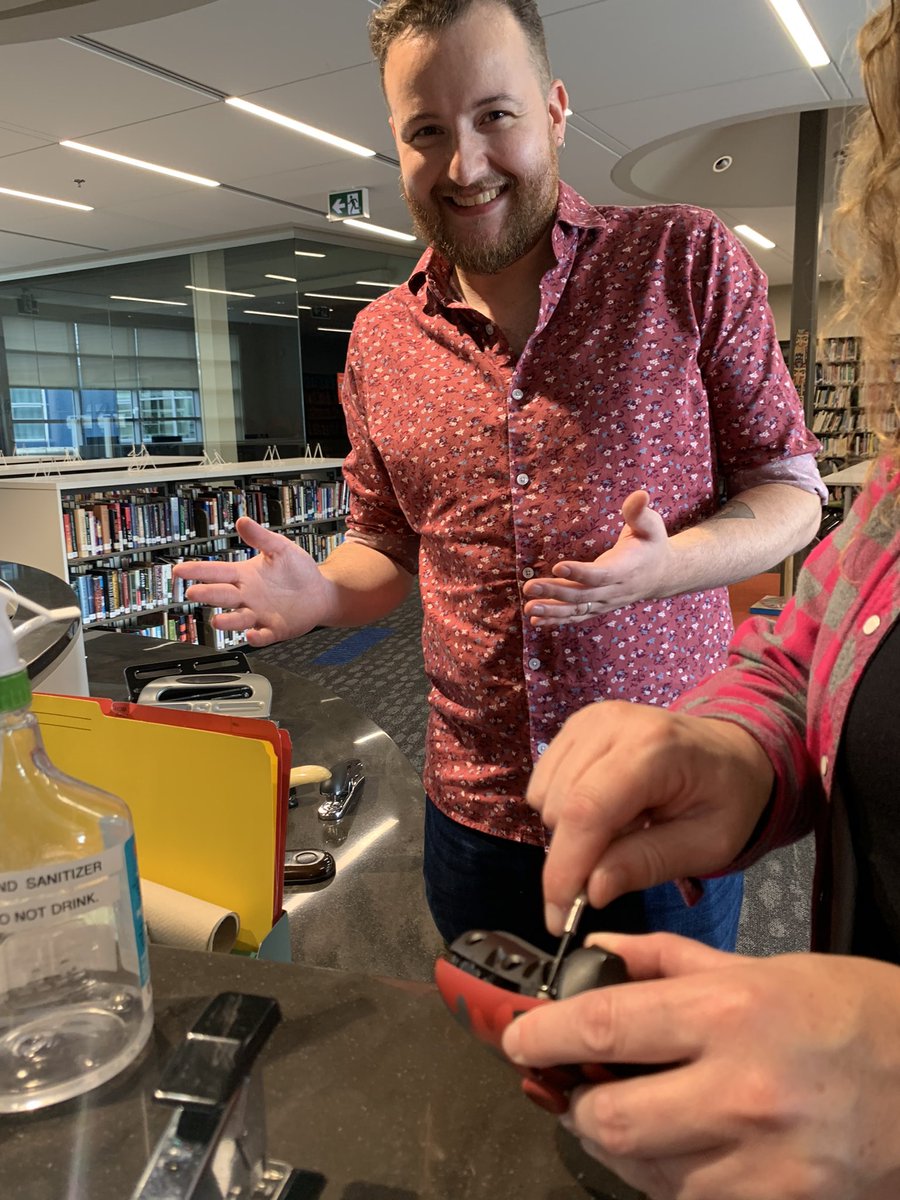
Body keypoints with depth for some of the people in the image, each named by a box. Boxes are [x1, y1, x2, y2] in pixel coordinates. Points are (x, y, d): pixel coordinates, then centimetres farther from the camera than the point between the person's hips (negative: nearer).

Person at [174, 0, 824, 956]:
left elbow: (790, 487, -3)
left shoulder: (689, 263, -7)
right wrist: (322, 594, -10)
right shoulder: (379, 342, 2)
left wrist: (665, 565, -23)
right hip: (476, 810, 3)